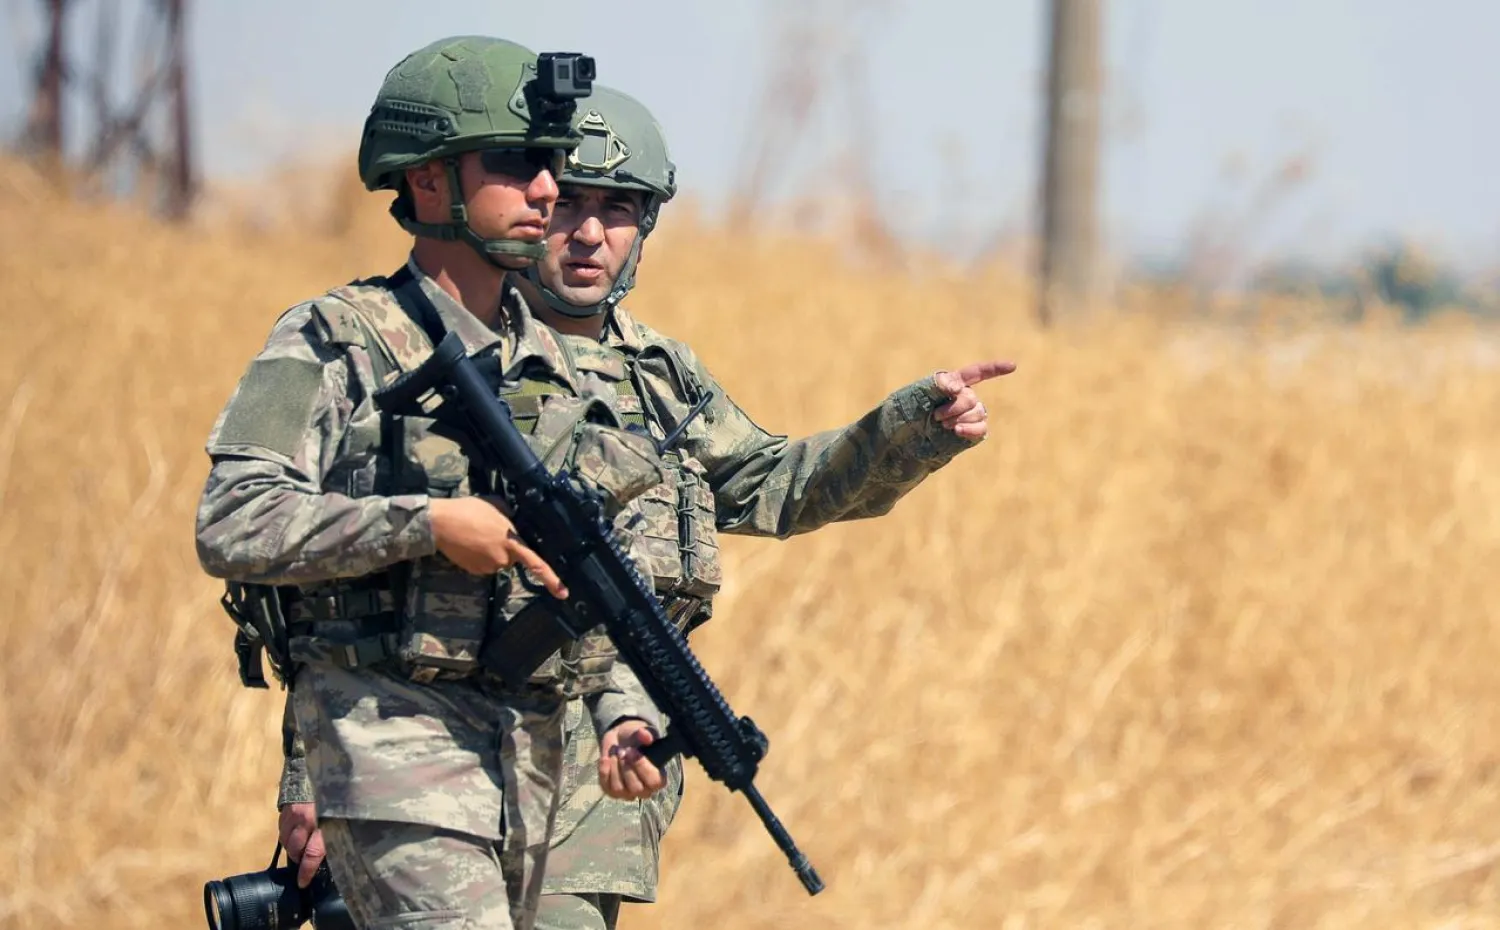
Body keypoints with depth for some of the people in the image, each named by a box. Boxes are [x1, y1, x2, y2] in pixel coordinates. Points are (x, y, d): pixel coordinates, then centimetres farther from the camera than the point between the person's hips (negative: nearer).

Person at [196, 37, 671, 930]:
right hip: (394, 732, -7)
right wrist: (428, 524, -18)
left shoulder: (551, 364, 15)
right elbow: (233, 529, -15)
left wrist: (626, 714, 1)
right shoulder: (333, 343, -5)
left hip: (532, 750, 7)